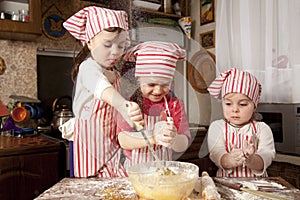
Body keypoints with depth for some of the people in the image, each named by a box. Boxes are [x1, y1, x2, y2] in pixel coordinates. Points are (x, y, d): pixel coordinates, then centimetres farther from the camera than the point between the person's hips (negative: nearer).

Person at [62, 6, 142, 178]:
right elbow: (101, 87, -41)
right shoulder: (89, 68, -16)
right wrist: (122, 105, -58)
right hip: (91, 143, -7)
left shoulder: (114, 73, 11)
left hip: (111, 143, 7)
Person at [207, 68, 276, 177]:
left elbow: (267, 155, -9)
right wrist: (229, 160, -30)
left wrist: (251, 161, -30)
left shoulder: (262, 128, 3)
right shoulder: (217, 127, 3)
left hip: (257, 182, 1)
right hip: (225, 182, -1)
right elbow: (216, 153, -9)